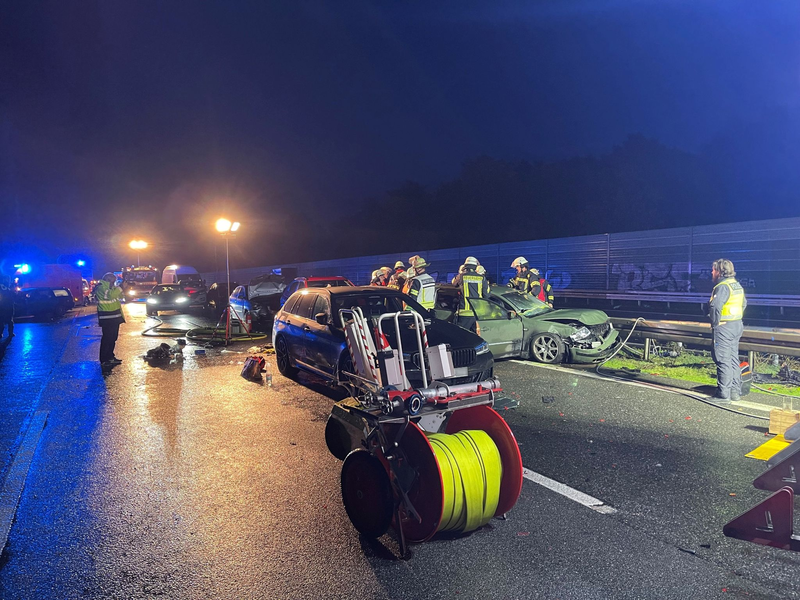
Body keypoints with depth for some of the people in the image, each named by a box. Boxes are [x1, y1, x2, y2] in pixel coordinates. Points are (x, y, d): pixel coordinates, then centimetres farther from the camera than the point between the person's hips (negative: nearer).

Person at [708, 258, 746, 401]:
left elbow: (715, 306, -30)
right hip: (737, 326, 10)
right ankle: (735, 391, 22)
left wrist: (715, 323, -17)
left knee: (723, 361, -5)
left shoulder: (723, 286, -18)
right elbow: (744, 303, 26)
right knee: (733, 359, 15)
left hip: (724, 328, -10)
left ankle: (723, 394, -1)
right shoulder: (737, 285, 13)